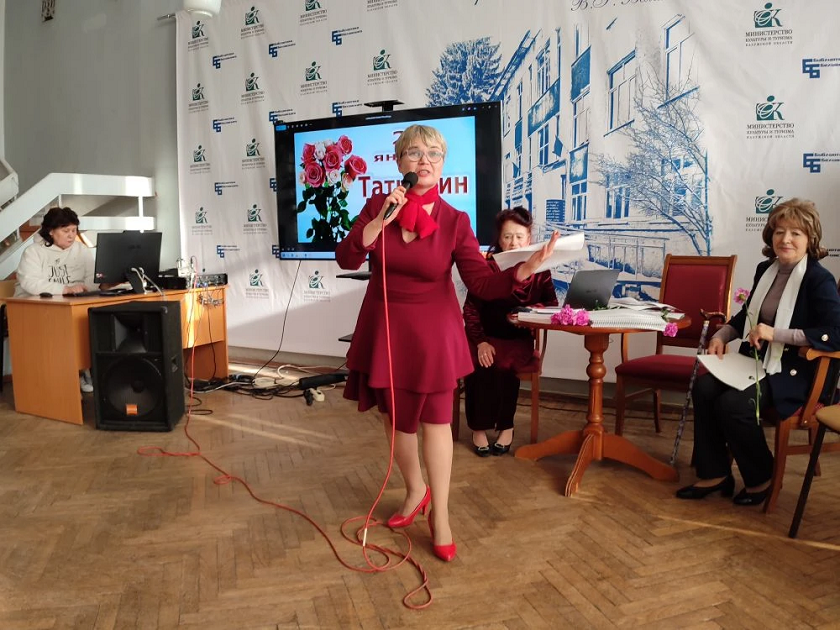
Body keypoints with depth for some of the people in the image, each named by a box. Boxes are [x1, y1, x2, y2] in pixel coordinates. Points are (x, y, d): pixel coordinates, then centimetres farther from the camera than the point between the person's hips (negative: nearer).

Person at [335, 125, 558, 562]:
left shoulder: (454, 221, -10)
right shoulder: (378, 206, -3)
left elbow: (484, 284, -16)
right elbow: (346, 259, -14)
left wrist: (526, 268, -33)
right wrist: (382, 220, -25)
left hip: (431, 331, -3)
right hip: (383, 327, 3)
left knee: (434, 420, 1)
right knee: (394, 417, 14)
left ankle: (440, 516, 18)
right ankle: (416, 491, 39)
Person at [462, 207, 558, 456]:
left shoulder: (539, 270, 3)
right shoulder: (487, 267, -3)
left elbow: (552, 304, 0)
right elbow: (470, 309, -4)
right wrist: (481, 342, -18)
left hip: (519, 339, 0)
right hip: (487, 337, 0)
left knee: (504, 364, -31)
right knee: (479, 364, -30)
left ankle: (505, 426, -12)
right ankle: (479, 427, -13)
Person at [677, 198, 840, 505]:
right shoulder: (765, 270, 9)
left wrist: (776, 334, -27)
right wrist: (722, 336, 4)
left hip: (793, 371, -7)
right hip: (755, 361, 7)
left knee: (733, 404, -28)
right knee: (703, 387, -18)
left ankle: (760, 480, -1)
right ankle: (714, 475, -6)